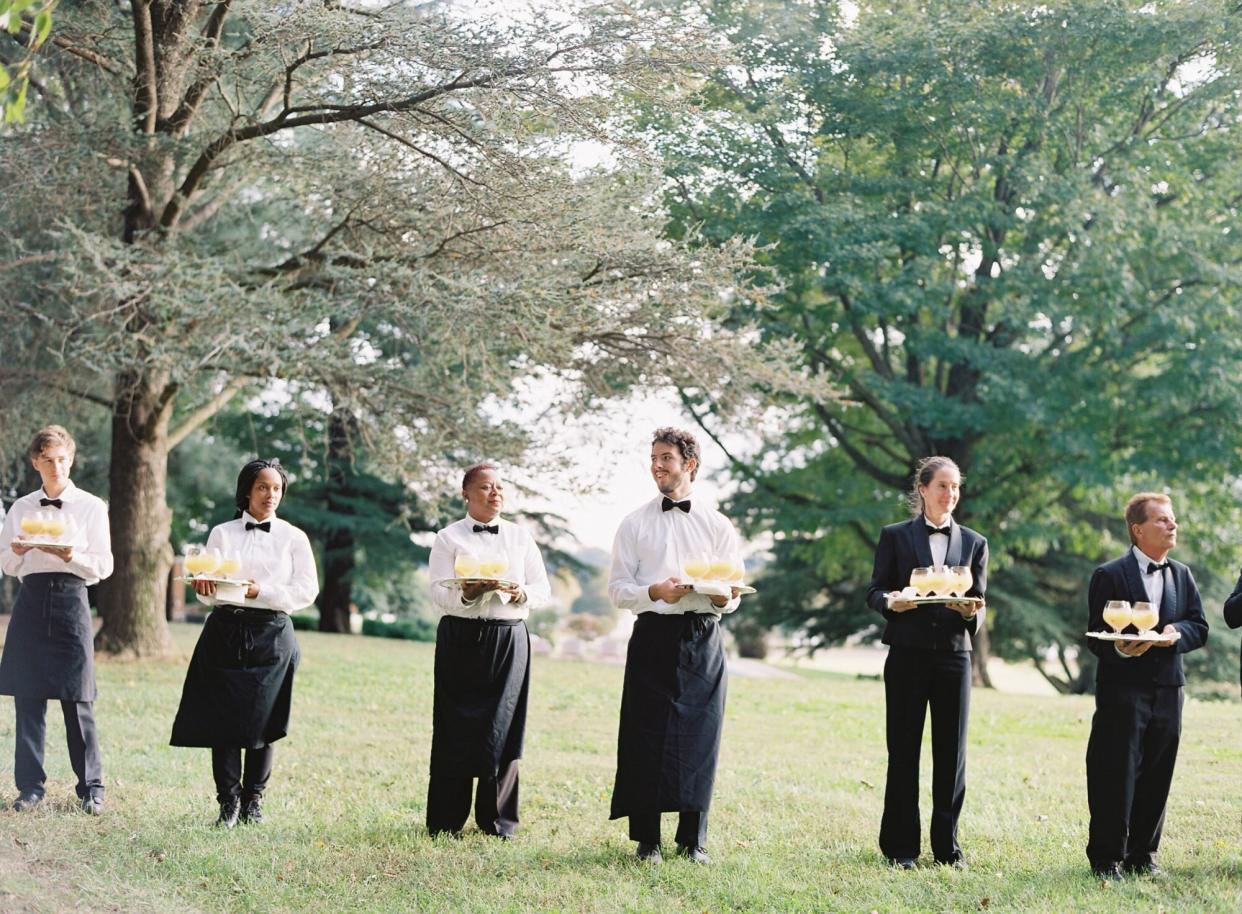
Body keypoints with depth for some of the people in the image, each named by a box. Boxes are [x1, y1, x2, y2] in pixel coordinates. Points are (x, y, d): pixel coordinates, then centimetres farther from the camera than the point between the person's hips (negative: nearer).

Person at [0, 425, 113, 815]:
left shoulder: (91, 507, 3)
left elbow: (104, 566, 0)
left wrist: (71, 556, -17)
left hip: (70, 598, -3)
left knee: (77, 701, -3)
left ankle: (91, 787, 5)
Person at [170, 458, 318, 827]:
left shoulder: (293, 538, 7)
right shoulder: (222, 534, 11)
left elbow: (306, 590, -1)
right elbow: (206, 589, 7)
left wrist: (261, 591, -12)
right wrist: (204, 586, -17)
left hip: (271, 635, -1)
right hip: (225, 631, 1)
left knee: (261, 721, 1)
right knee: (222, 718, -5)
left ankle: (253, 800, 13)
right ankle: (228, 801, 3)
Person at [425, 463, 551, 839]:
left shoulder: (521, 537, 14)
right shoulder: (449, 538, 6)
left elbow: (543, 591, 10)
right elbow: (438, 593, -4)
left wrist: (520, 593, -12)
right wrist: (466, 593, -24)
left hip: (509, 640, 2)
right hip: (461, 638, -2)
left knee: (502, 728, -1)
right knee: (456, 728, -1)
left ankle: (498, 821, 7)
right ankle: (445, 822, 6)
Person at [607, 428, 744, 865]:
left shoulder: (717, 525, 10)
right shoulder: (635, 524, 8)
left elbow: (734, 595, 9)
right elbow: (617, 589, 3)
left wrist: (723, 597, -15)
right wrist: (654, 592, -16)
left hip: (702, 638, 1)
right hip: (652, 636, -1)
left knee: (699, 738, 1)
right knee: (645, 738, -2)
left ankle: (693, 840, 10)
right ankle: (646, 838, 7)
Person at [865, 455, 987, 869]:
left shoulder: (974, 543, 12)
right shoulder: (895, 536, 6)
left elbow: (979, 604, 10)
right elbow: (874, 591, 5)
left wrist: (970, 613, -14)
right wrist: (890, 601, -18)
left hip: (953, 656, 2)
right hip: (908, 655, -2)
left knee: (951, 753, 2)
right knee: (903, 750, 1)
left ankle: (947, 845, 10)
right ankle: (900, 846, 7)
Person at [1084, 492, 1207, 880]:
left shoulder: (1182, 575, 15)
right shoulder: (1110, 575, -3)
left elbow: (1199, 627, 12)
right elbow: (1096, 636, -5)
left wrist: (1176, 633, -10)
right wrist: (1120, 648, -26)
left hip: (1167, 690, 5)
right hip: (1123, 690, -5)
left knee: (1156, 778, 7)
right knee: (1116, 776, -4)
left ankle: (1142, 856, 17)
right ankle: (1106, 859, 3)